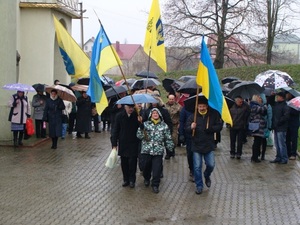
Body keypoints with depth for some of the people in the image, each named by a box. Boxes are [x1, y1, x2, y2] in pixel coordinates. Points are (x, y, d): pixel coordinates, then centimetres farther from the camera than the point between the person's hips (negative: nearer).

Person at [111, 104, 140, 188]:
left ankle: (132, 180, 13)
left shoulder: (137, 115, -8)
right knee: (124, 162, 9)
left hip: (134, 143, -2)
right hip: (123, 143, 2)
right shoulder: (119, 116, -4)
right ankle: (126, 179, 23)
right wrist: (114, 144, -1)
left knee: (132, 162, -2)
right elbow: (115, 130, 0)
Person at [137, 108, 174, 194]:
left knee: (157, 169, -4)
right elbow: (139, 136, -3)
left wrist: (170, 147, 5)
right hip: (146, 150, 1)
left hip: (158, 151, -1)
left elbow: (168, 138, 9)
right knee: (146, 167, 12)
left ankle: (155, 185, 9)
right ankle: (146, 178, 41)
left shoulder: (164, 125, 5)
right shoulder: (145, 124, 4)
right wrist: (141, 129, -19)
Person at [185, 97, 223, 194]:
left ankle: (207, 176, 37)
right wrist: (191, 127, -30)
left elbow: (219, 126, -2)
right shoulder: (193, 117, -4)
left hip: (209, 145, 1)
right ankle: (199, 186, 15)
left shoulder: (213, 115, -3)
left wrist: (210, 128, -18)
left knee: (211, 165, 3)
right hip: (196, 146, -1)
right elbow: (186, 128, -7)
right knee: (197, 167, 1)